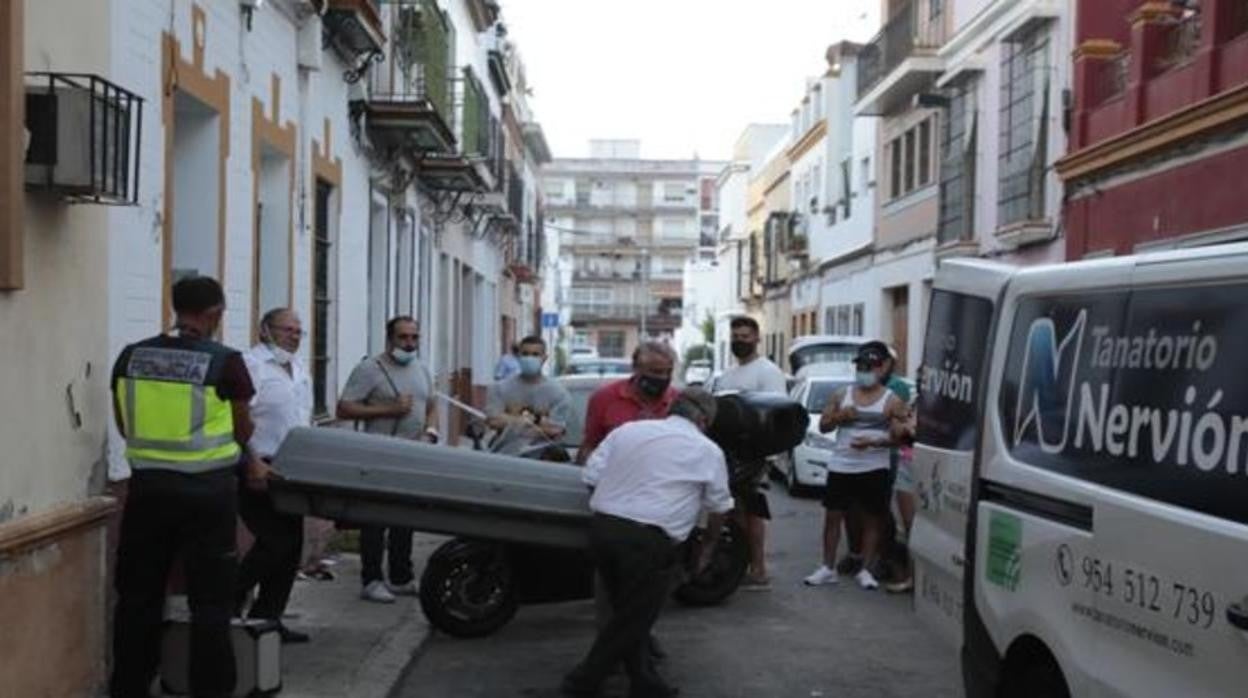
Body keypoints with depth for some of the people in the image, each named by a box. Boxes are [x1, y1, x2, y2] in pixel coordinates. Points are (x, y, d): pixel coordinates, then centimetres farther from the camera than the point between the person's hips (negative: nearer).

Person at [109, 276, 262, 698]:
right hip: (205, 490, -4)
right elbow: (242, 431, 3)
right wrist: (246, 460, 25)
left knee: (138, 596, 16)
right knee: (210, 600, 6)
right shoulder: (224, 361, -10)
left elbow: (125, 427, 13)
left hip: (148, 486, 4)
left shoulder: (130, 357, 1)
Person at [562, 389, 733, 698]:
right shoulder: (708, 451, 7)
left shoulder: (628, 429, 14)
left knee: (628, 611, 20)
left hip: (601, 527, 5)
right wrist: (709, 545, 32)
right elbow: (719, 507, 16)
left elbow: (590, 477, 11)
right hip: (647, 540, -5)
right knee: (633, 619, 9)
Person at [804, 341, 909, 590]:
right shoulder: (841, 395, 9)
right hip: (840, 466, 2)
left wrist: (874, 442, -19)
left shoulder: (892, 401, 1)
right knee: (833, 516, 4)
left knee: (872, 520, 3)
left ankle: (865, 570, 13)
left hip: (874, 468, -2)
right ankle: (828, 568, 12)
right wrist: (839, 416, -10)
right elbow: (823, 426, 10)